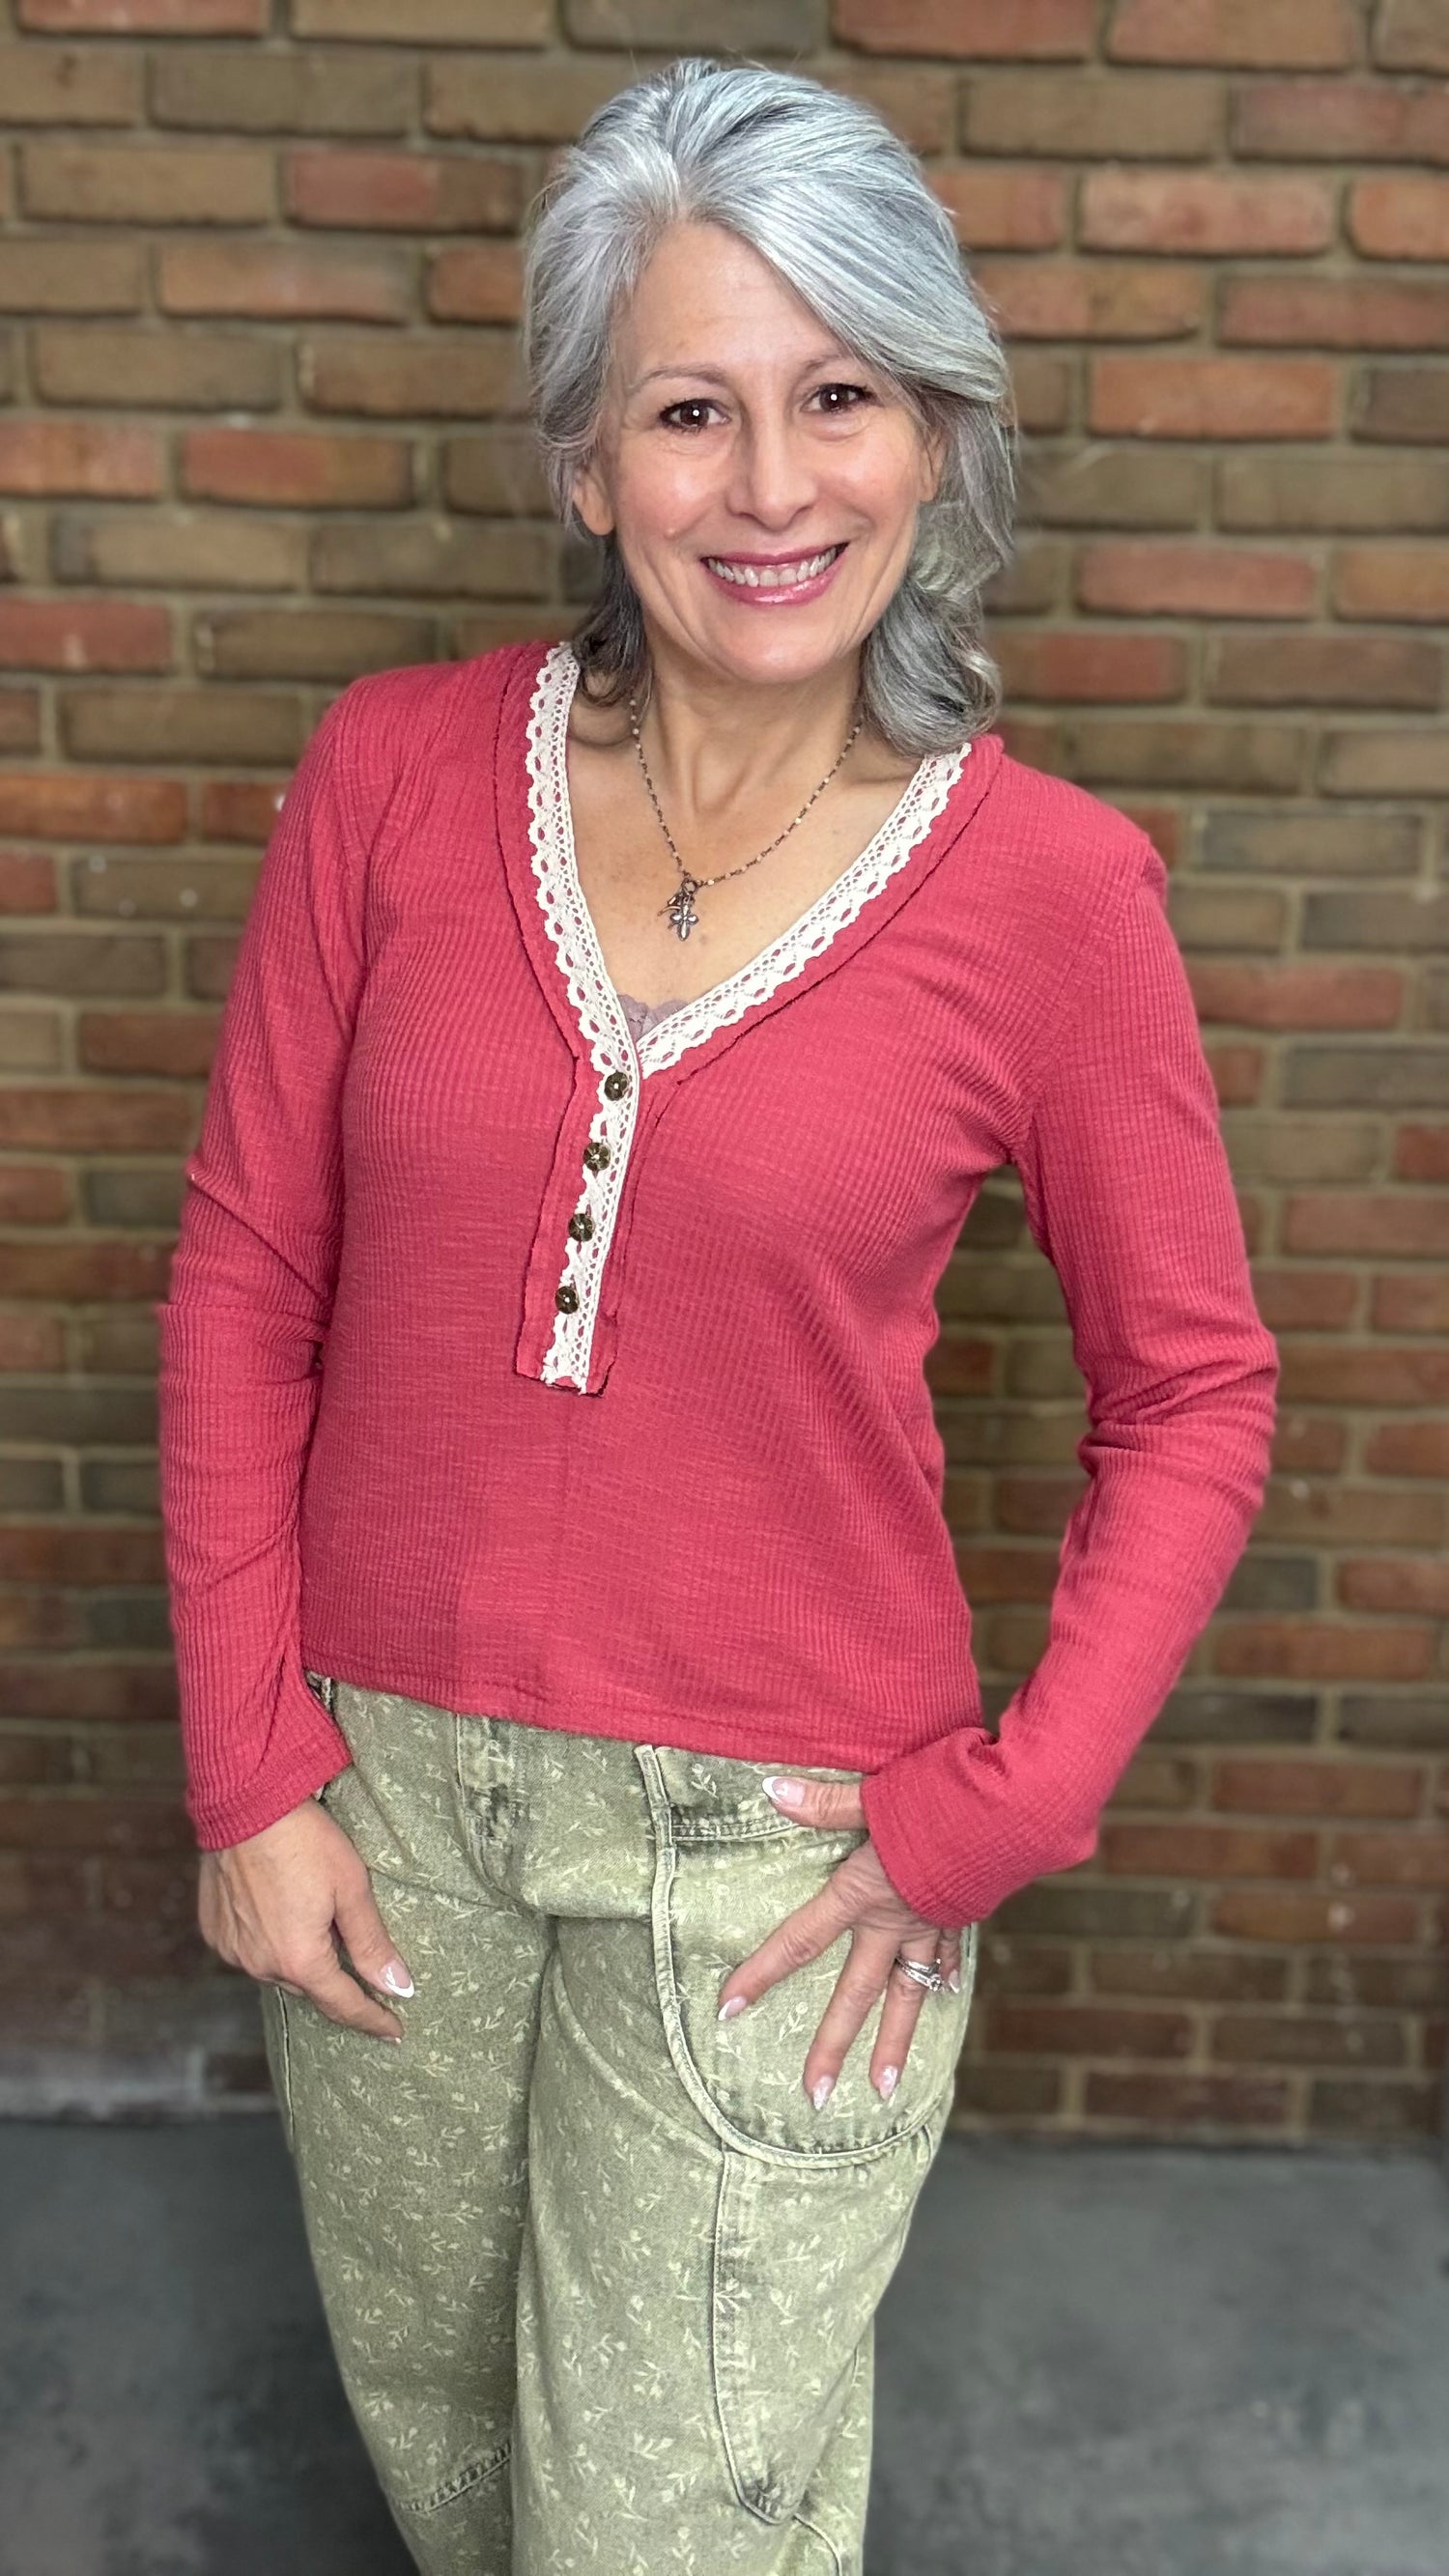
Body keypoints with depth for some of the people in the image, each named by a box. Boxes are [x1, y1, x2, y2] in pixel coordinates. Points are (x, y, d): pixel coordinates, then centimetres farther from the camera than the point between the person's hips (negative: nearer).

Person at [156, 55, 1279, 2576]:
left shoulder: (1045, 883, -13)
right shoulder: (398, 773, -7)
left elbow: (1194, 1394, -3)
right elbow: (244, 1278, -2)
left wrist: (992, 1815, -9)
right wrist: (247, 1767, -3)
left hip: (774, 1837, -2)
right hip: (376, 1777, 3)